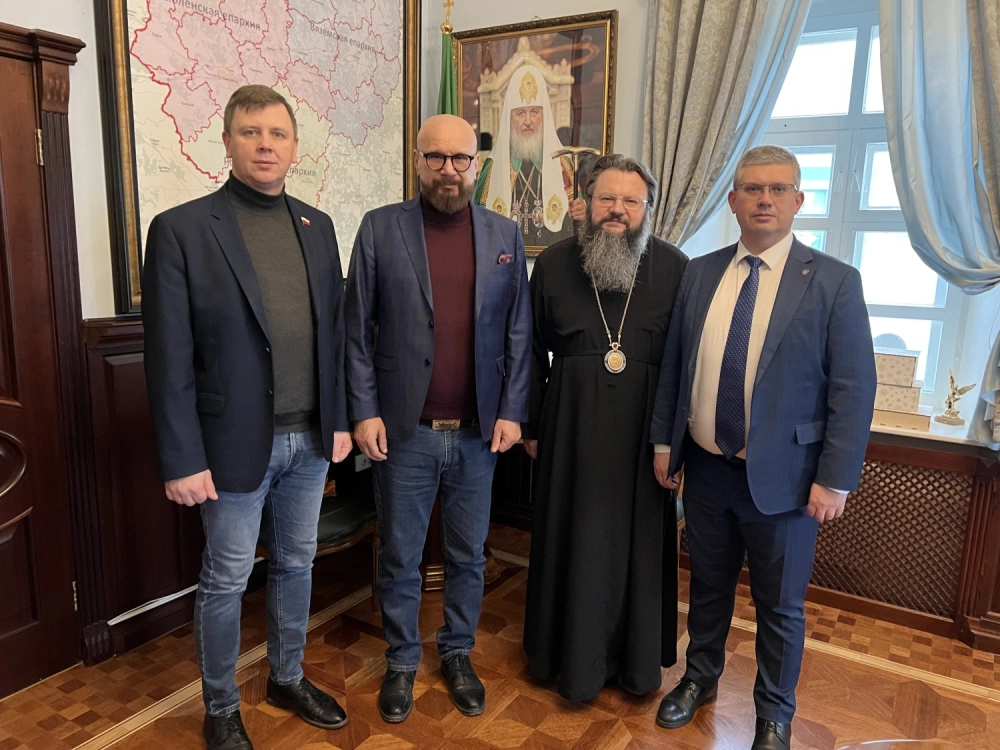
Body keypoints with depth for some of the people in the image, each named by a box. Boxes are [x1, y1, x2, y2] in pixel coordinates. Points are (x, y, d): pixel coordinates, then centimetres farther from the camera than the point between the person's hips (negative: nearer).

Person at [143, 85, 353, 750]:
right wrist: (182, 460, -12)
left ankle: (288, 679, 41)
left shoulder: (318, 226, 6)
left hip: (311, 439, 5)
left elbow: (334, 332, 9)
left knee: (296, 565, 19)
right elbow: (170, 359, -11)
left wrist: (340, 418, 7)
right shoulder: (181, 230, -9)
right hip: (236, 444, -4)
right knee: (226, 580, 12)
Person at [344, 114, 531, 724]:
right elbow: (358, 330, -2)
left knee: (469, 554, 16)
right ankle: (402, 661, 35)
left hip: (479, 432, 2)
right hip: (404, 429, -1)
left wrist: (512, 412, -1)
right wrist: (364, 411, -7)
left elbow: (519, 333, 5)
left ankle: (459, 653, 38)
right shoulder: (380, 228, -2)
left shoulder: (505, 235, 4)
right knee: (400, 558, 13)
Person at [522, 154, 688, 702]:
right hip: (572, 425, 1)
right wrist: (530, 426, 5)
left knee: (639, 540, 11)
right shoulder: (553, 264, 2)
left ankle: (637, 658, 33)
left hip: (646, 429, 0)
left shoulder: (674, 268, -1)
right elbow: (532, 353, 5)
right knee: (573, 541, 10)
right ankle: (574, 660, 32)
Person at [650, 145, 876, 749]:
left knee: (781, 605, 13)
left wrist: (835, 479, -12)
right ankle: (700, 678, 45)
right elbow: (674, 363, 7)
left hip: (782, 475, -3)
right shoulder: (701, 273, 3)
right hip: (705, 467, 3)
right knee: (709, 585, 21)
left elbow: (854, 388, -9)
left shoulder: (834, 281, -8)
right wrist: (664, 440, 6)